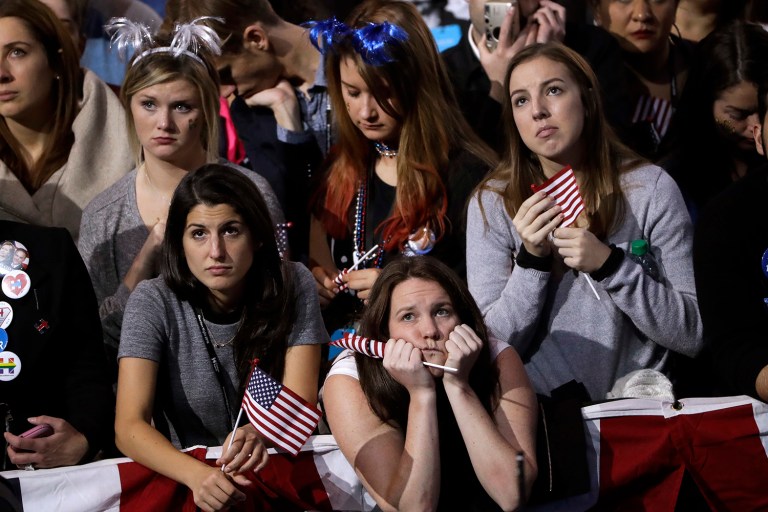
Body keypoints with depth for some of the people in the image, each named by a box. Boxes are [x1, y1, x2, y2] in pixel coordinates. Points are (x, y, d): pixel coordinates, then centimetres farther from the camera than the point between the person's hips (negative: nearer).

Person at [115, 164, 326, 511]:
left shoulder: (293, 286, -5)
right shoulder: (153, 303, -9)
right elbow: (129, 426, -17)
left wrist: (259, 436, -32)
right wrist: (198, 475, -36)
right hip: (180, 476, -1)